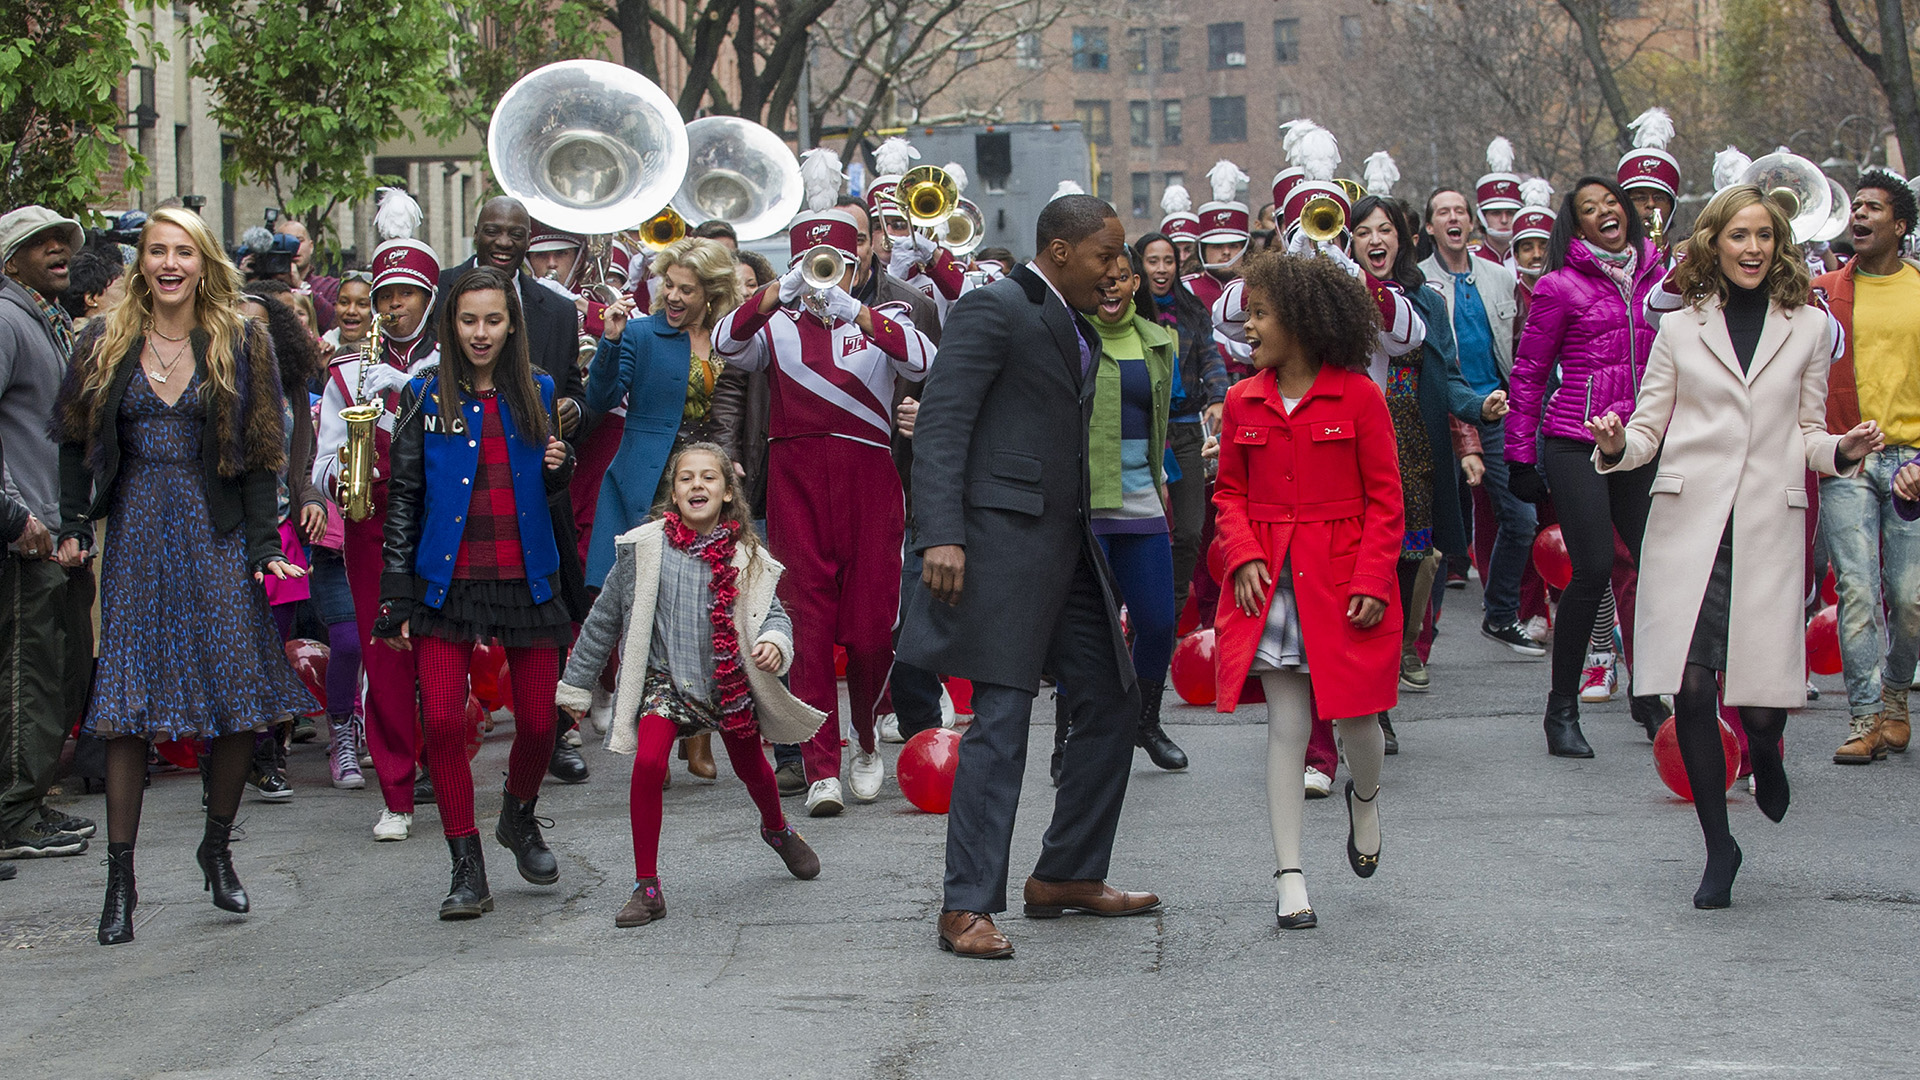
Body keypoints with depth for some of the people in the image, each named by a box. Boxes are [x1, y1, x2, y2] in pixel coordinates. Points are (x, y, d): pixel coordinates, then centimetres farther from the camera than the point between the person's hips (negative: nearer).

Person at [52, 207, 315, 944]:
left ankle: (218, 847, 20)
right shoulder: (108, 345, 7)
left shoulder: (241, 344, 3)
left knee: (240, 698, -2)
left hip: (216, 534, -1)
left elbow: (260, 453, 1)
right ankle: (120, 879, 1)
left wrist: (264, 543, -7)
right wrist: (75, 526, 0)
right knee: (126, 710, -3)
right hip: (137, 535, 1)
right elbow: (77, 441, 11)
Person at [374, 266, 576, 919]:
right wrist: (396, 595, -3)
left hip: (526, 578, 2)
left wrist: (559, 467, -6)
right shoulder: (427, 396, 1)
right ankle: (467, 871, -2)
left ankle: (519, 818, 33)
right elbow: (403, 497, 1)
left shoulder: (535, 391, 8)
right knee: (442, 720, -12)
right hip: (448, 582, -2)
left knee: (538, 721, 2)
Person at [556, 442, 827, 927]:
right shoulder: (645, 547, -8)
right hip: (666, 678, -2)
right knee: (648, 764, -23)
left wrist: (775, 642, -26)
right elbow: (605, 618, 2)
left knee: (750, 767, 19)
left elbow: (774, 613, 0)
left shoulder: (745, 555, -6)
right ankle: (647, 888, -13)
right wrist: (576, 684, 6)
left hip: (731, 680, 2)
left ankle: (777, 829, 56)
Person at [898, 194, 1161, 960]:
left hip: (1067, 543, 9)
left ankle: (1066, 875, 24)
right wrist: (941, 534, -23)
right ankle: (967, 907, -7)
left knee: (1111, 701, 12)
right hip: (1004, 535, -9)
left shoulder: (1076, 329, 19)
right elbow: (940, 423, -15)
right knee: (1001, 719, -11)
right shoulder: (994, 310, -9)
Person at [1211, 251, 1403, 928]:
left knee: (1356, 715, 5)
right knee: (1286, 724, 0)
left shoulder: (1357, 396, -5)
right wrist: (1243, 557, -5)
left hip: (1342, 579, -2)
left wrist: (1372, 581, -12)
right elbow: (1230, 493, 12)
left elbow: (1385, 499, -3)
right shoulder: (1243, 402, 6)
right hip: (1270, 583, 2)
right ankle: (1289, 876, 3)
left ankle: (1365, 797, 41)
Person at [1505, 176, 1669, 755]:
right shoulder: (1561, 285, -2)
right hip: (1575, 442, -5)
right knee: (1594, 568, -11)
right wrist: (1520, 453, -2)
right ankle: (1562, 708, 2)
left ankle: (1646, 691, 18)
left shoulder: (1655, 277, 12)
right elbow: (1528, 373, 1)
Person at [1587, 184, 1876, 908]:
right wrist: (1615, 447, -12)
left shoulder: (1809, 328, 11)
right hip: (1687, 521, 0)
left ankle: (1764, 754, 31)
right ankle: (1718, 845, 7)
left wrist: (1844, 451, -4)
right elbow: (1648, 430, 10)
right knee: (1692, 686, -8)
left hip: (1768, 524, 0)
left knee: (1761, 698, -8)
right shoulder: (1681, 328, 10)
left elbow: (1808, 434, 16)